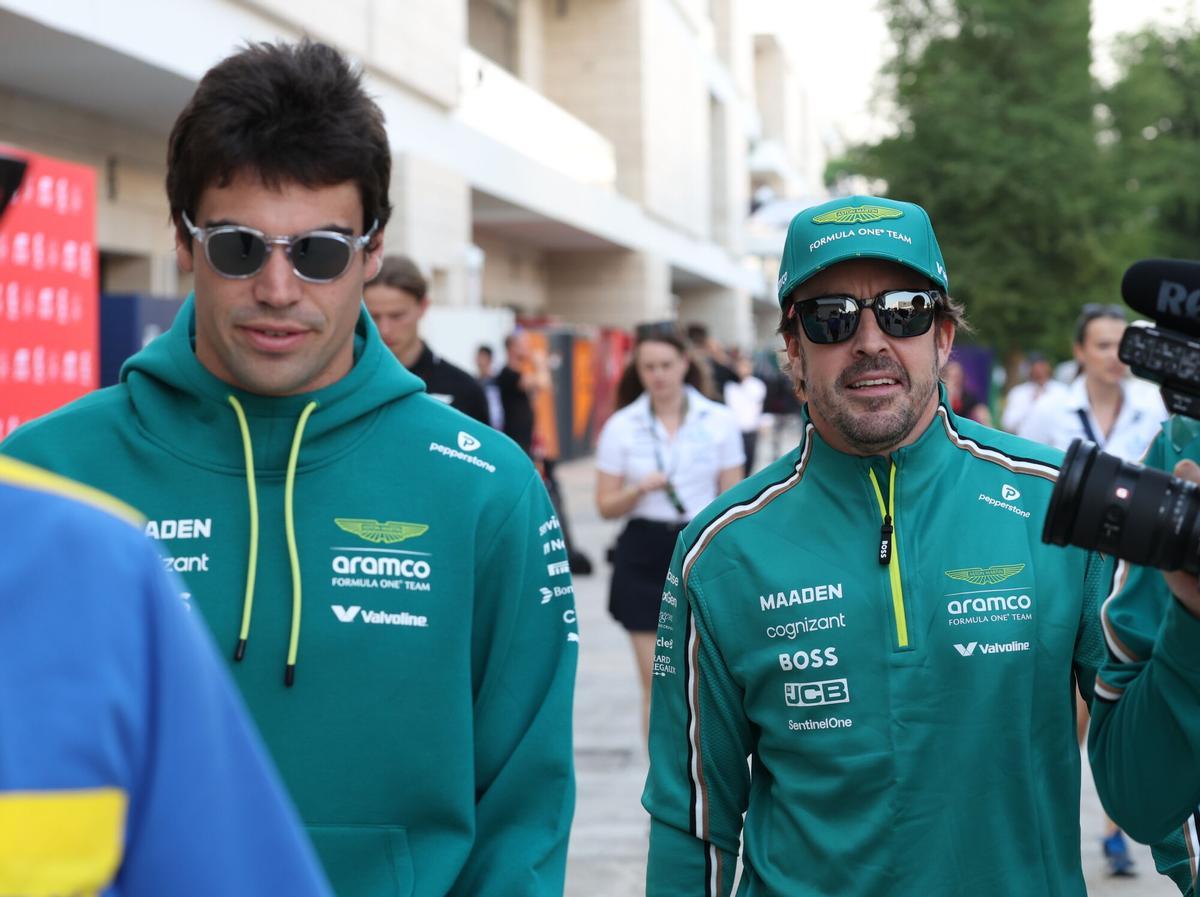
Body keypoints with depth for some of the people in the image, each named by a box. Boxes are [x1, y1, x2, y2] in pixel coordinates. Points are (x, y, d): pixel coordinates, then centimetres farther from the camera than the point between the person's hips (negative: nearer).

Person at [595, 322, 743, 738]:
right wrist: (640, 489, -16)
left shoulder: (720, 422, 1)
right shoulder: (621, 426, 1)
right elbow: (606, 506, 4)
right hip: (644, 554, 0)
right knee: (656, 685, 1)